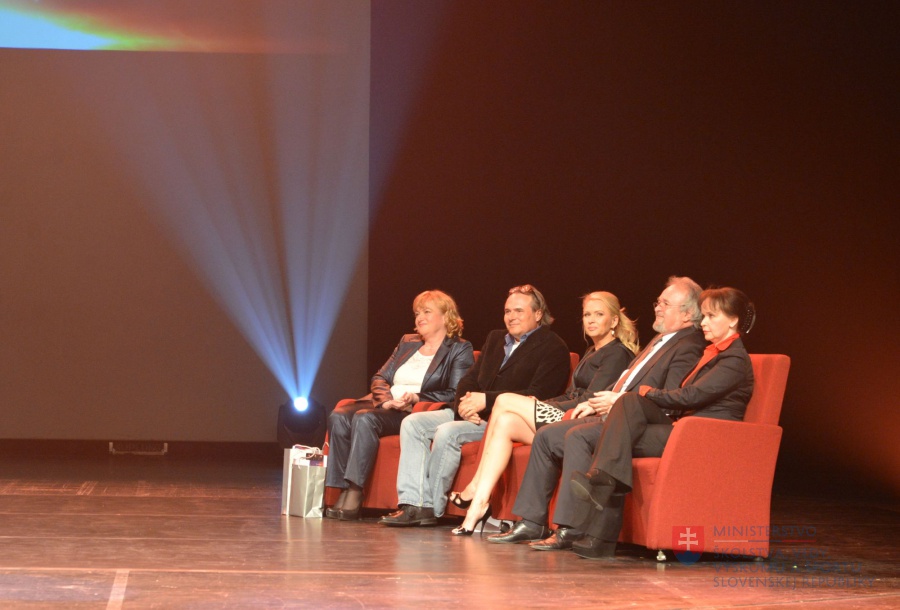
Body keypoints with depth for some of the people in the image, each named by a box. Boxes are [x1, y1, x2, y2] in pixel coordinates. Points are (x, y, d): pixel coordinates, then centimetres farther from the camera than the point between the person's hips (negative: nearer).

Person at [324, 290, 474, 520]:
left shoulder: (459, 349, 6)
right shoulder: (407, 343, 25)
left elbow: (455, 394, -7)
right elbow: (379, 378, 20)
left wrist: (416, 398, -16)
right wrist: (387, 397, -3)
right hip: (387, 407, 6)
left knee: (365, 418, -33)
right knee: (339, 416, -22)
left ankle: (355, 492, -36)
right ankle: (342, 491, -27)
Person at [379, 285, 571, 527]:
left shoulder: (553, 348, -2)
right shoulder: (495, 339, 23)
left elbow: (538, 396, -15)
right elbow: (469, 379, 20)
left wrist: (486, 399, -20)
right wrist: (465, 403, -5)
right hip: (472, 413, 8)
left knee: (447, 432, -30)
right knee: (413, 423, -10)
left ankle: (432, 507, -18)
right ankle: (413, 503, -19)